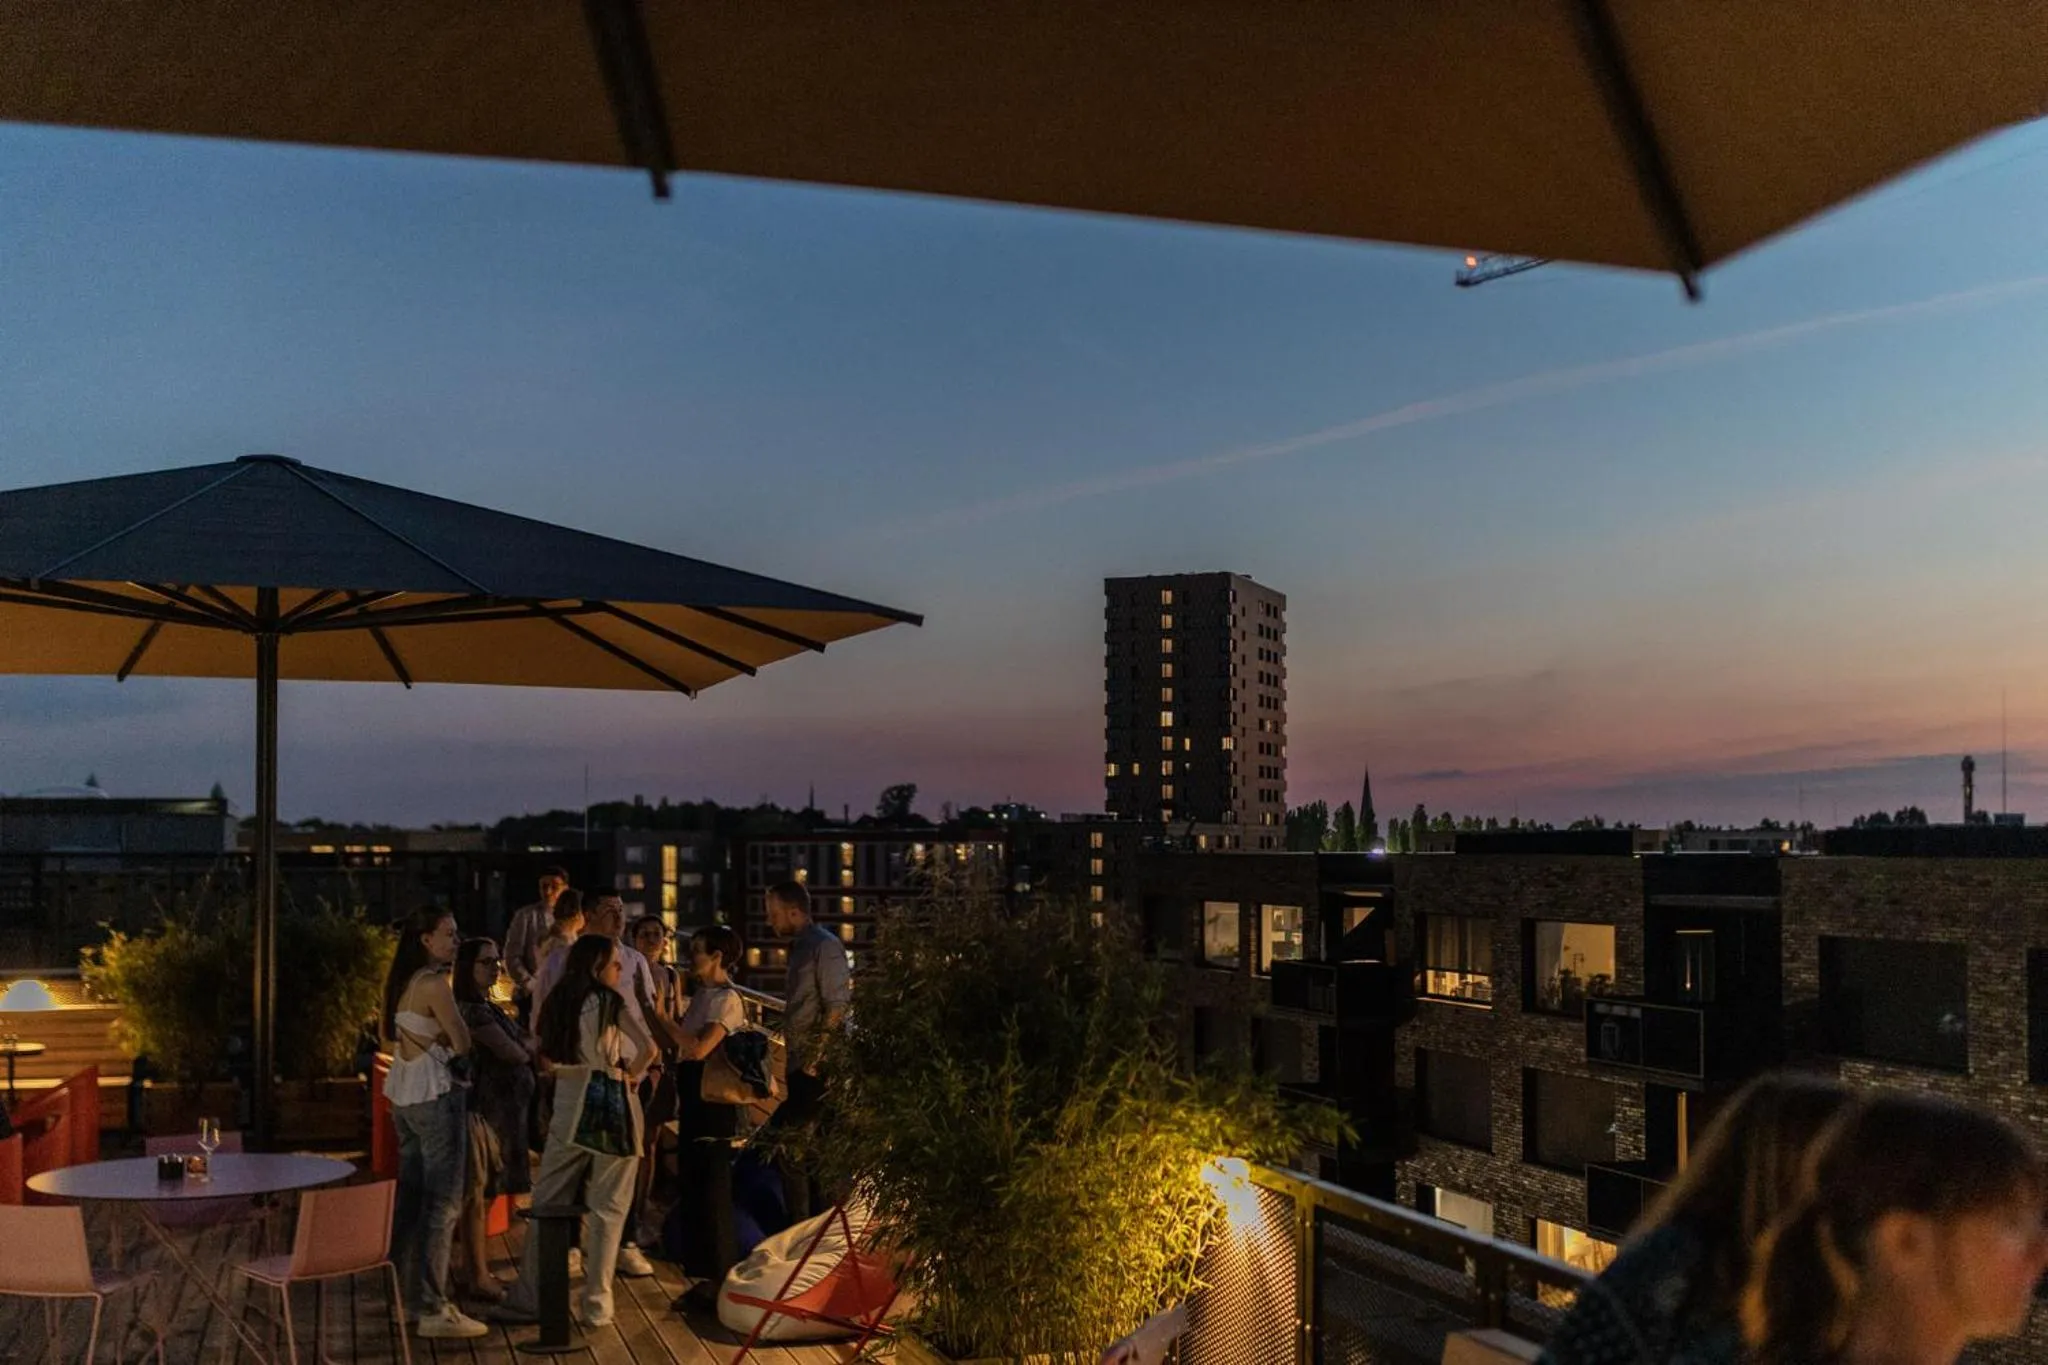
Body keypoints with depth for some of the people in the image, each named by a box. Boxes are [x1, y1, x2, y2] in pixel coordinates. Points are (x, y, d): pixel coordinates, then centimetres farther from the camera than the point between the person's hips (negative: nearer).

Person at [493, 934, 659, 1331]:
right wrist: (632, 1074, 0)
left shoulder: (556, 1003, 7)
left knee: (548, 1204, 11)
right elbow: (647, 1047, -17)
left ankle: (529, 1299, 12)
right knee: (606, 1209, 4)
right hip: (610, 1107, -4)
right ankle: (596, 1306, 7)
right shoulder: (607, 1001, -9)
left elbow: (548, 1059, 14)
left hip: (568, 1110, 4)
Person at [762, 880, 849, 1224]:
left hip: (817, 1066, -9)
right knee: (805, 1145, 11)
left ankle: (800, 1224, -3)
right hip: (803, 1065, 9)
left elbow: (837, 1007, -18)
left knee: (784, 1138, -10)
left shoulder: (824, 946, -12)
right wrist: (797, 1064, 17)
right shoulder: (801, 947, 16)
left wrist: (814, 1059, -19)